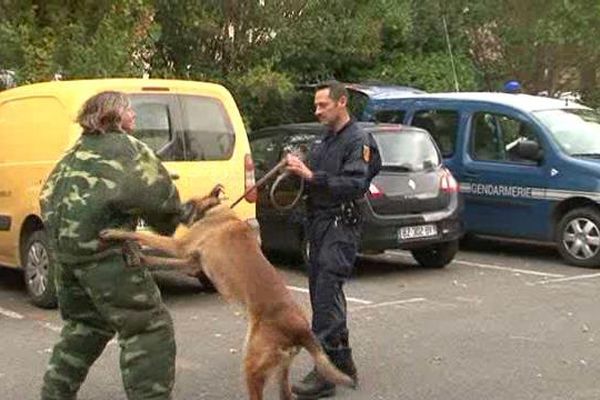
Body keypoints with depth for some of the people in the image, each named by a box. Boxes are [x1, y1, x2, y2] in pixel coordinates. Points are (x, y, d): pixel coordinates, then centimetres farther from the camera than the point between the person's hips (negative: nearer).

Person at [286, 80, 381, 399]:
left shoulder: (358, 141, -8)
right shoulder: (323, 142, 20)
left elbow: (356, 184, -20)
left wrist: (312, 175, -23)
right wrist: (298, 170, 1)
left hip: (341, 226, -9)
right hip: (318, 223, 9)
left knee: (327, 294, -14)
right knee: (321, 293, 12)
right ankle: (343, 363, 24)